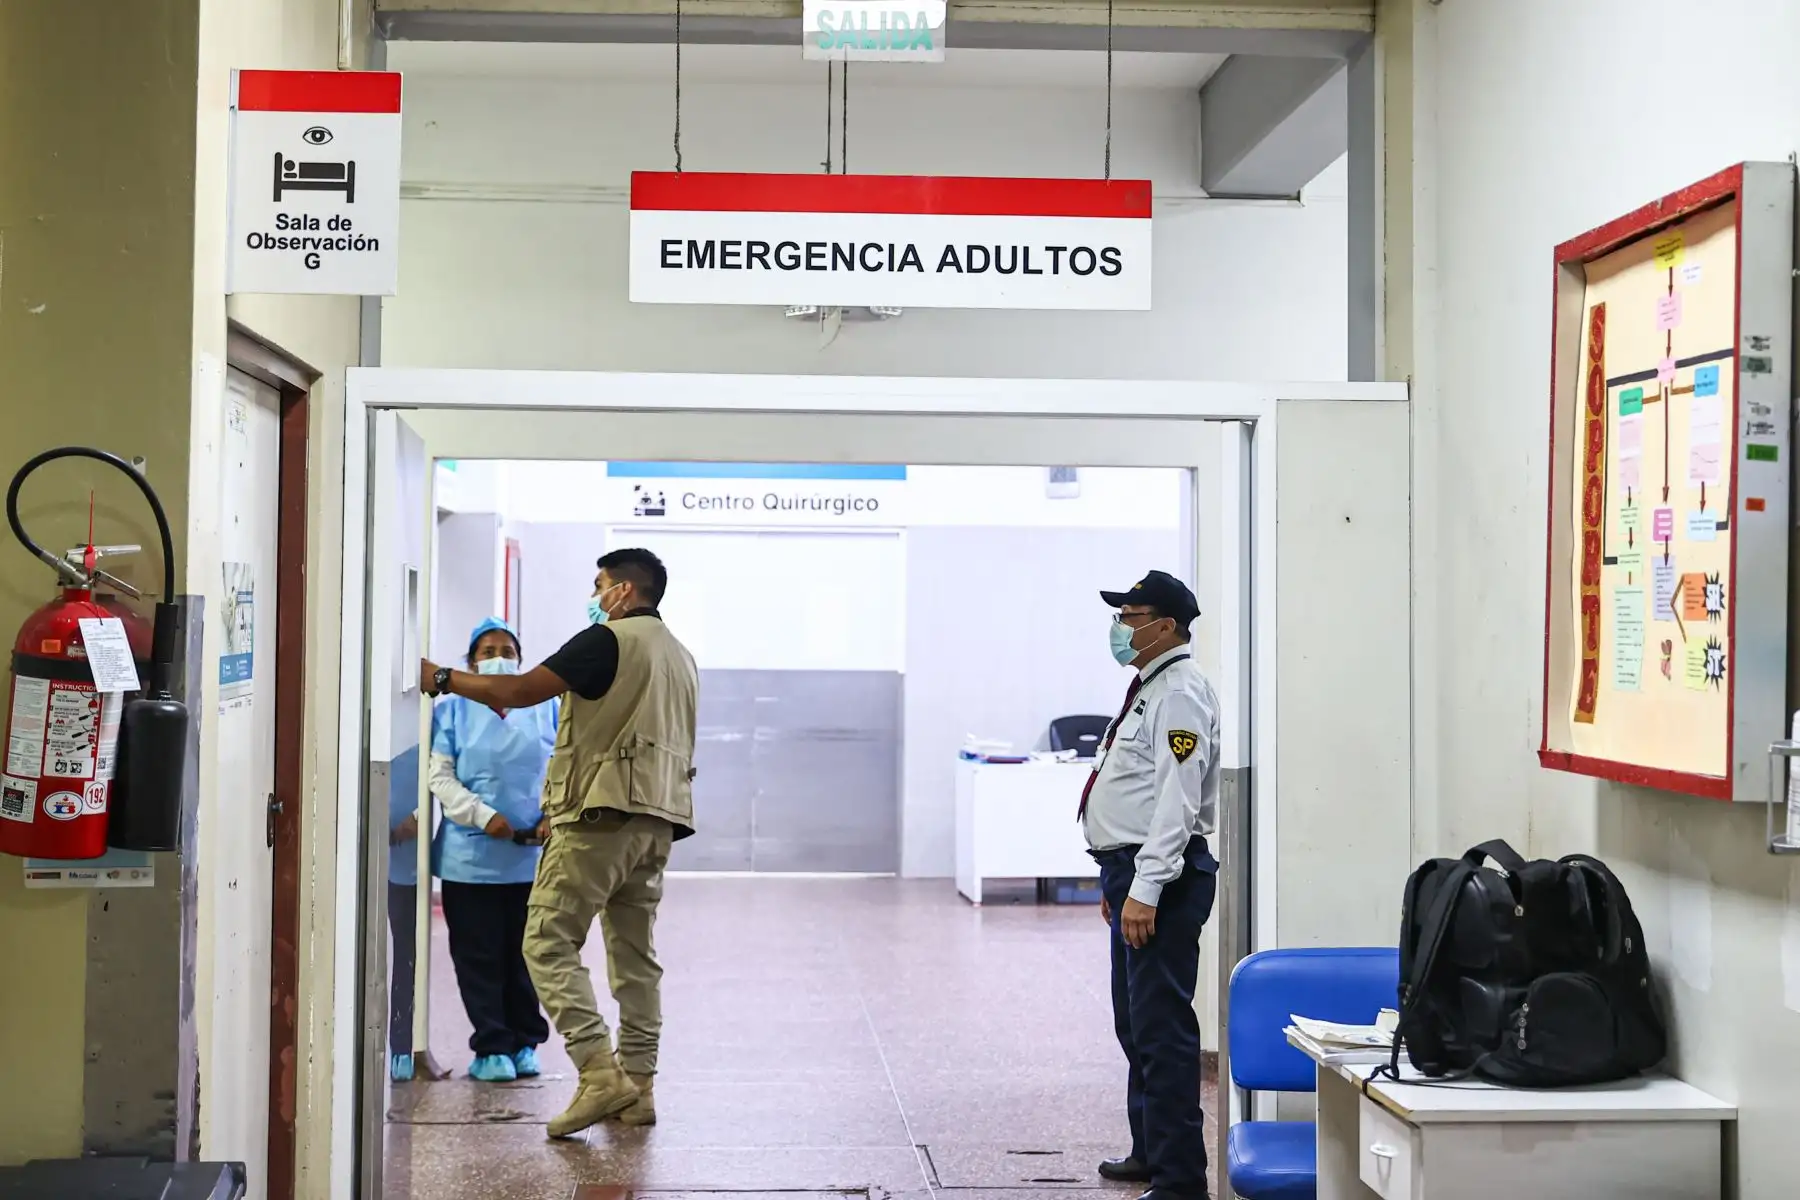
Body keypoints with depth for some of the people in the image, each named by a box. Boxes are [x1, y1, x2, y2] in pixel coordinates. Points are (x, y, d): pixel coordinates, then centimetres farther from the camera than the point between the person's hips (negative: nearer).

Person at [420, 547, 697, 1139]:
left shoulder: (607, 639, -7)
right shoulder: (680, 656, 21)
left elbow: (522, 690, -12)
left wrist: (441, 678, -1)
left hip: (604, 814, -9)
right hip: (658, 819, 9)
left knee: (549, 942, -6)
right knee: (635, 953, 11)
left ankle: (599, 1073, -16)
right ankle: (638, 1086, 11)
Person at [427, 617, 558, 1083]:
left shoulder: (544, 708, 11)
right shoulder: (453, 710, 6)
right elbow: (440, 776, -1)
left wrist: (552, 817, -6)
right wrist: (484, 817, -13)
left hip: (532, 856, 1)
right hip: (470, 856, -1)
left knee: (525, 955, 7)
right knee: (480, 957, 1)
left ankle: (525, 1043, 18)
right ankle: (492, 1047, 9)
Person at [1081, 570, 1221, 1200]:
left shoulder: (1180, 692, -14)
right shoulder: (1148, 687, 17)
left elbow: (1176, 801, -22)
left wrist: (1145, 889, -25)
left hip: (1160, 876, -11)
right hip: (1130, 868, 11)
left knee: (1161, 1028, -9)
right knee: (1135, 1023, 19)